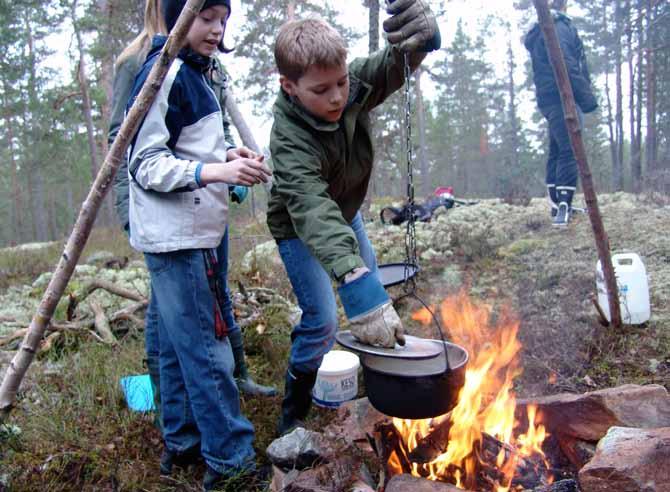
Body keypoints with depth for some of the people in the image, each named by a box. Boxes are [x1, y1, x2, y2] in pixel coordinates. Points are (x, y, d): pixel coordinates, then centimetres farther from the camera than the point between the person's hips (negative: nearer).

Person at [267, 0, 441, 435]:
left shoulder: (354, 85, -24)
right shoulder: (290, 139, -40)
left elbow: (397, 62, -37)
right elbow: (312, 212, -53)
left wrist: (421, 35, -63)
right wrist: (356, 283, -65)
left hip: (344, 212, 6)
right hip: (299, 228, -6)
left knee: (373, 292, 17)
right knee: (323, 319, -14)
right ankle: (293, 415, 9)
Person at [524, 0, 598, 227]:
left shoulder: (539, 31, 22)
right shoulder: (560, 27, -8)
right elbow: (566, 65, -19)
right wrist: (586, 96, -18)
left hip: (549, 99, 10)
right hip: (562, 98, -10)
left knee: (557, 151, 12)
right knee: (570, 151, -14)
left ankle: (557, 204, 17)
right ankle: (564, 204, -22)